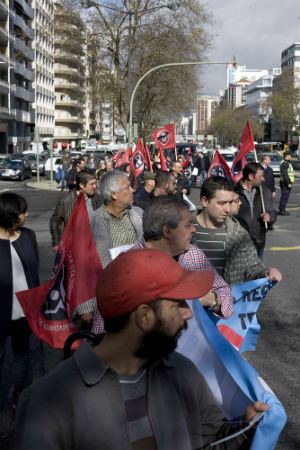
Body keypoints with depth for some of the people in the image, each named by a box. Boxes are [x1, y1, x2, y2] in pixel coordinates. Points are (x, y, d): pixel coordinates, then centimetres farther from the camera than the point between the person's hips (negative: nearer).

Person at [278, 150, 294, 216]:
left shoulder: (287, 163, 18)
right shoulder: (284, 163, -16)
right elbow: (285, 174, -23)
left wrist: (290, 182, 22)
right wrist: (288, 183, -24)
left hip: (287, 182, 10)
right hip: (285, 183, -10)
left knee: (285, 197, 12)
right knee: (284, 197, -8)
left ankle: (282, 210, 17)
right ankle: (281, 211, -7)